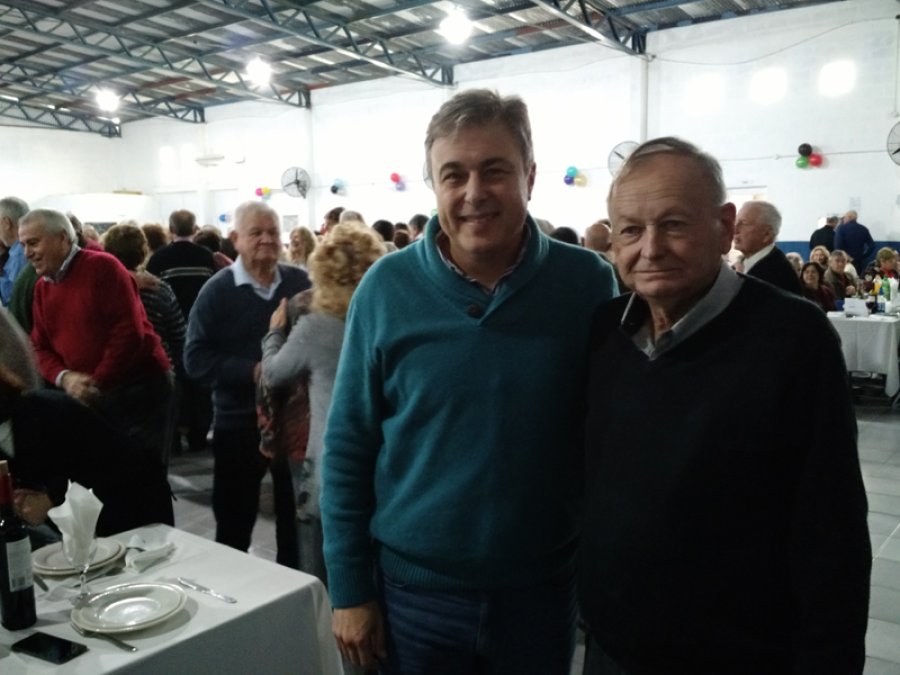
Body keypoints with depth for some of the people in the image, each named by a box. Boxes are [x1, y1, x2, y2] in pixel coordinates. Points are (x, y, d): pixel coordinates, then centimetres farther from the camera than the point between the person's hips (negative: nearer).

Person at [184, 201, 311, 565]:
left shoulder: (300, 282, 0)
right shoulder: (217, 290, -6)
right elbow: (195, 358, -11)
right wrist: (251, 371, -22)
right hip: (239, 422, -2)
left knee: (295, 516, 17)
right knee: (234, 524, 12)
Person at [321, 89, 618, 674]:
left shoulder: (589, 284, -9)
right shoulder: (387, 287, -9)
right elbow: (348, 447, -4)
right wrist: (350, 589, -3)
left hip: (543, 588, 1)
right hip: (415, 591, 0)